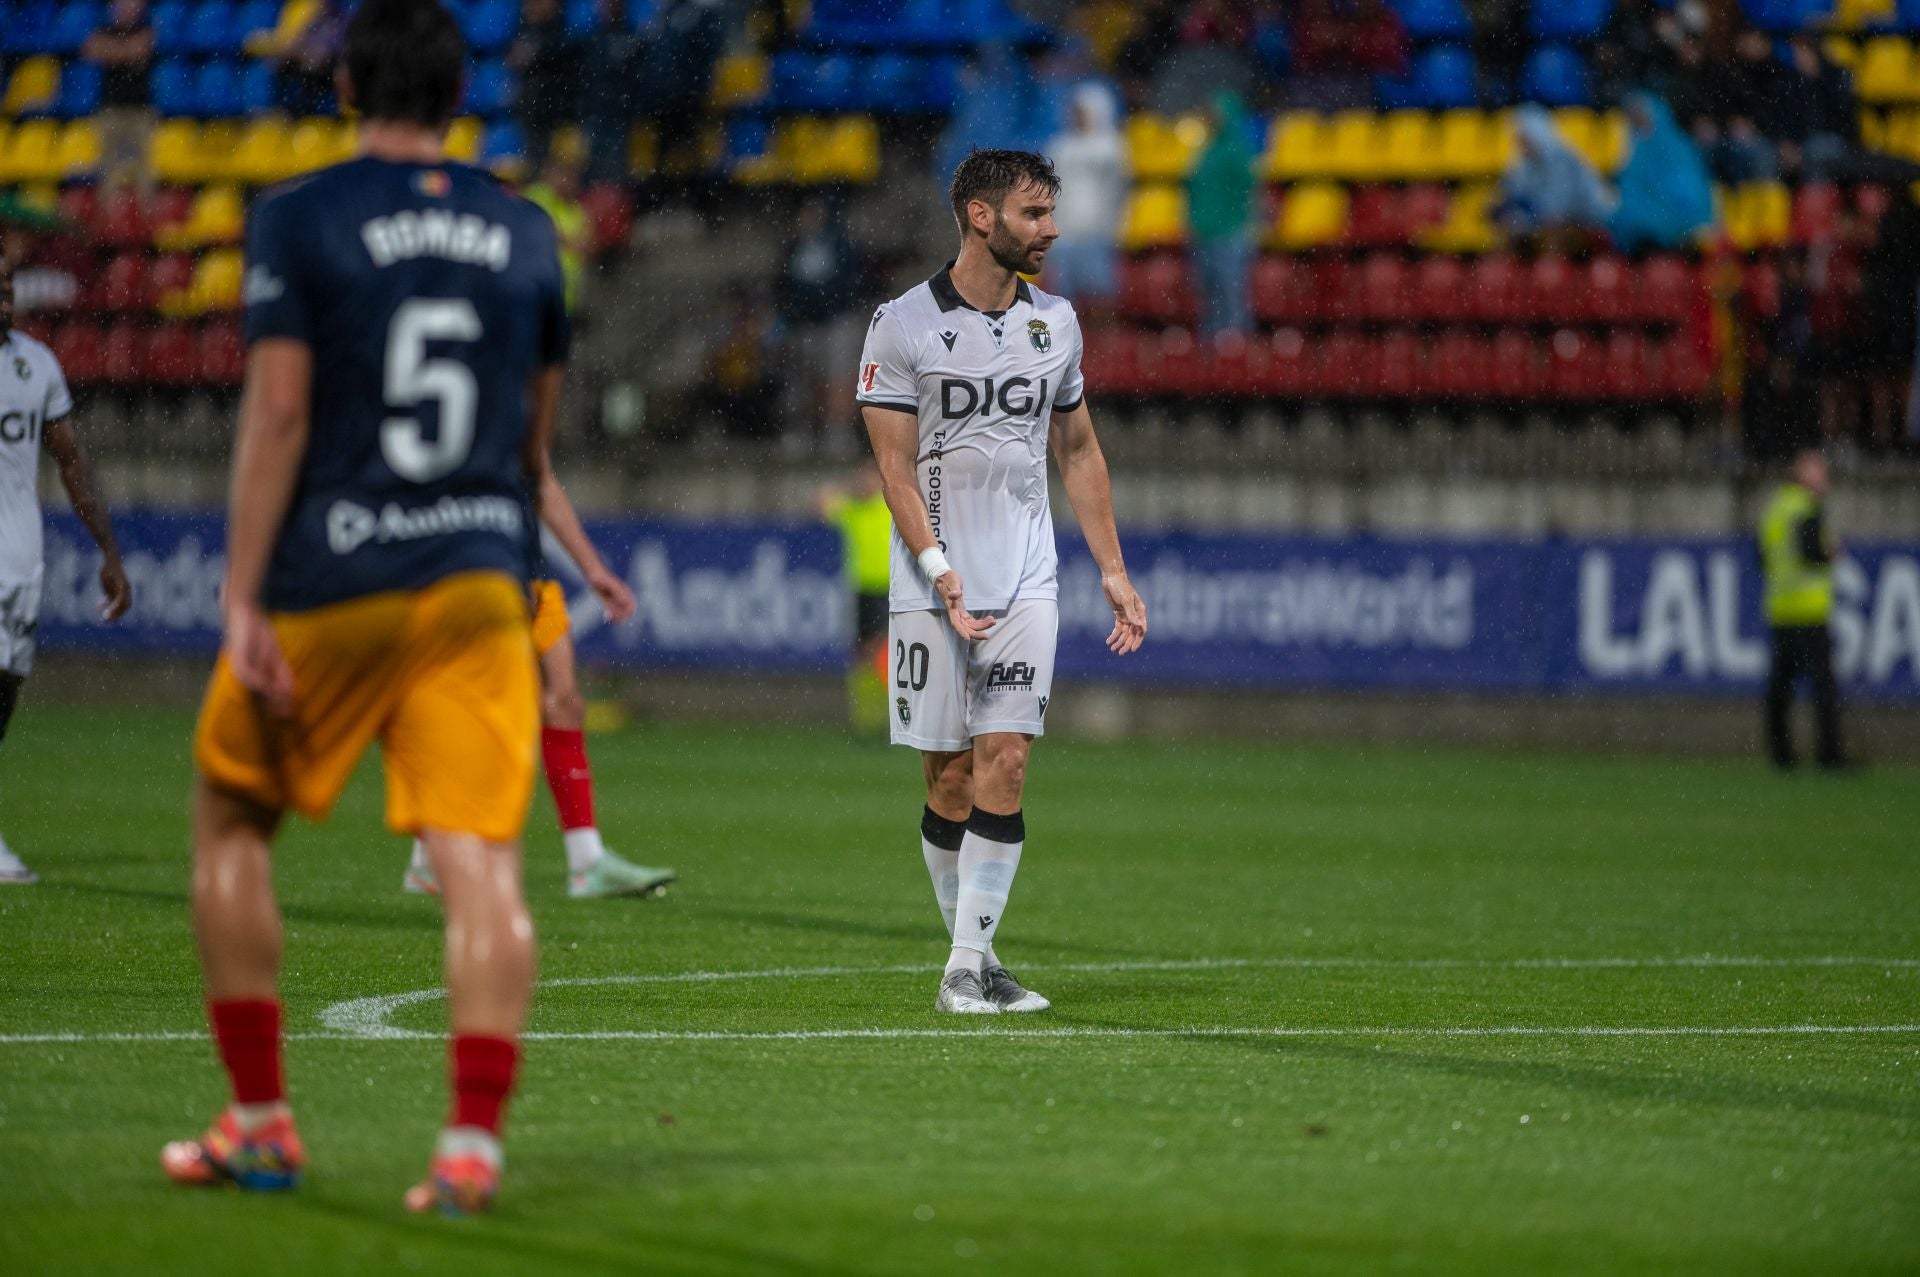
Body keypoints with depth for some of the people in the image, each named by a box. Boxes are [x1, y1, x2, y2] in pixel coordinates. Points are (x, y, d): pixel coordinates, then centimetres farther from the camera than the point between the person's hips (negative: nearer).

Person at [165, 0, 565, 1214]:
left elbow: (279, 410, -10)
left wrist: (241, 599, -10)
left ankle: (260, 1123, 15)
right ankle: (474, 1139, -16)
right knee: (482, 860, -4)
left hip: (328, 582, -2)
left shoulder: (299, 218, -3)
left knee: (232, 820, 15)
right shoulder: (524, 232, 10)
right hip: (479, 578, 3)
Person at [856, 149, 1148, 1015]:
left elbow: (1079, 454, 18)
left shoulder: (1054, 322, 10)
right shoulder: (904, 324, -4)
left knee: (1005, 760, -9)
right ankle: (971, 954, 13)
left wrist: (1113, 571, 14)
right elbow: (894, 463, -6)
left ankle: (969, 963, -8)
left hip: (1026, 584, 3)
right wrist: (938, 567, -17)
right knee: (949, 774, 1)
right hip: (933, 586, -3)